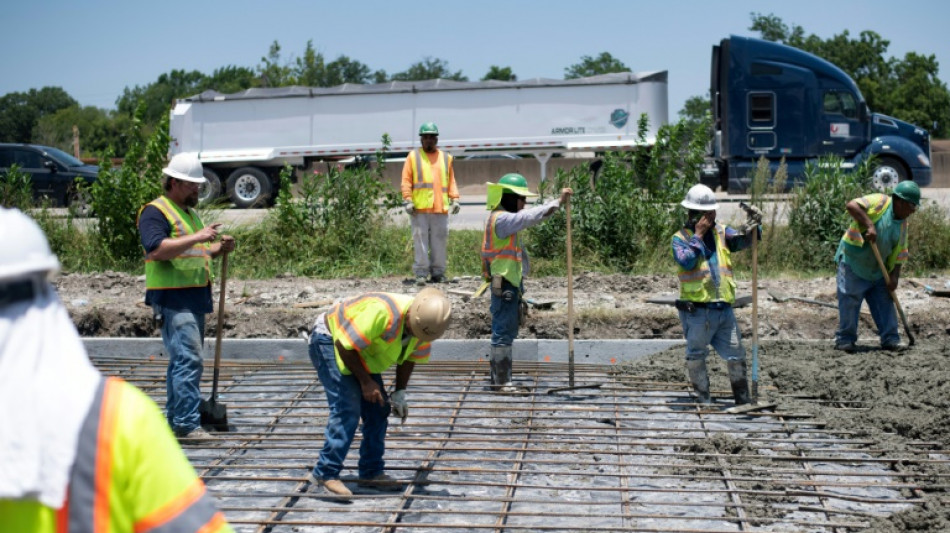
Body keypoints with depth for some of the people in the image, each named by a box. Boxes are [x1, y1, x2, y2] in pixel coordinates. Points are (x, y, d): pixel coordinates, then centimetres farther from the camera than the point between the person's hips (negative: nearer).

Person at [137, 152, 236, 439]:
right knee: (188, 359, -15)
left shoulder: (190, 212, 22)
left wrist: (218, 248, 11)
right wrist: (197, 237, -25)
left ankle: (176, 419, 20)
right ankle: (188, 424, -15)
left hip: (194, 297, 10)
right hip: (172, 298, -10)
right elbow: (157, 249, -22)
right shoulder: (155, 212, -7)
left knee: (182, 360, 13)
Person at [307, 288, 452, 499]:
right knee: (347, 409, -18)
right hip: (330, 341, -8)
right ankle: (325, 474, -14)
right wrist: (365, 381, -23)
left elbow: (410, 357, 6)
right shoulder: (381, 312, -39)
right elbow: (344, 345, -31)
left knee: (378, 409, 3)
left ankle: (371, 472, 12)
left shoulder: (424, 324, -12)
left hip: (362, 350, 8)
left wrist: (400, 392, -3)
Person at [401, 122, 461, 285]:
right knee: (420, 241, -4)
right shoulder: (413, 156, 10)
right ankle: (421, 273, -1)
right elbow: (406, 180, 4)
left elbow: (451, 181, 17)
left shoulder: (446, 158, 18)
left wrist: (455, 199, 6)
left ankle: (438, 273, 9)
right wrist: (407, 200, -6)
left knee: (439, 242, 2)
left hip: (441, 208, 2)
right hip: (420, 208, -2)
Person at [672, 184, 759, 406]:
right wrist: (698, 235, -15)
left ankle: (743, 401, 18)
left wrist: (752, 229, -23)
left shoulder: (721, 232, 11)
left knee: (736, 356, 7)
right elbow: (686, 262, -19)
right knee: (696, 356, 6)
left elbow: (742, 241, -3)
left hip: (723, 308, 4)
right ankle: (703, 400, 19)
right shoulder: (680, 238, -2)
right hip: (697, 311, -4)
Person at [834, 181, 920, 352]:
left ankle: (890, 339, 14)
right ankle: (845, 339, 6)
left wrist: (894, 276, -1)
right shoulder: (880, 202, -11)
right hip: (853, 262, -7)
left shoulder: (903, 225, 10)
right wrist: (869, 225, -33)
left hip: (877, 272, 7)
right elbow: (852, 205, -26)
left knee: (885, 303, 7)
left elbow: (899, 254, 12)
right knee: (849, 302, -4)